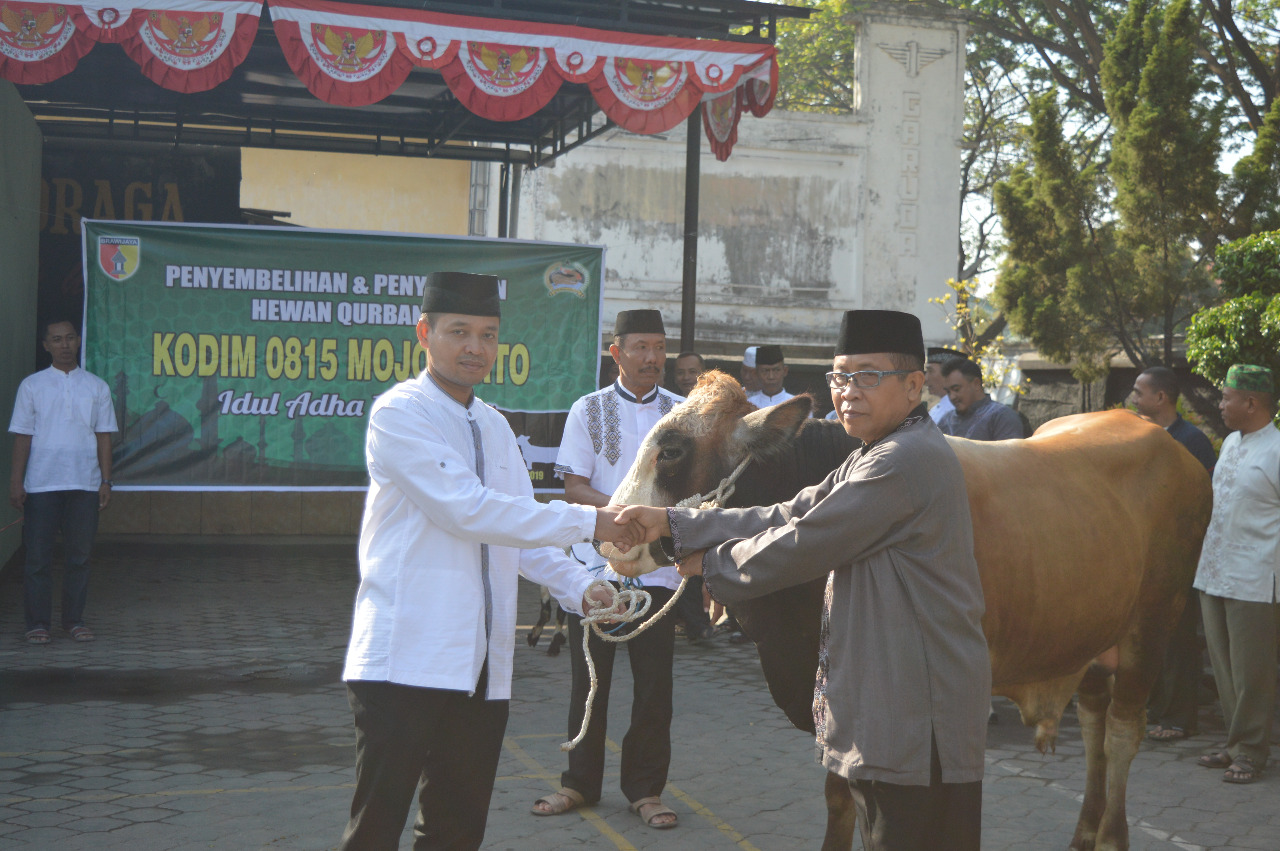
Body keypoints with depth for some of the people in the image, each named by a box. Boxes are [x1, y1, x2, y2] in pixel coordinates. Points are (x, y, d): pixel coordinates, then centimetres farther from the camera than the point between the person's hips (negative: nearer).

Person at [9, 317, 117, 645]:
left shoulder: (96, 387, 8)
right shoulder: (32, 385, 4)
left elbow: (104, 436, 8)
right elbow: (22, 435, 2)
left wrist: (106, 480, 2)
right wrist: (16, 481, -3)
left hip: (84, 483, 1)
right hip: (41, 483, -1)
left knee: (79, 554, 4)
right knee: (38, 556, 0)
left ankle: (74, 619, 14)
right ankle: (37, 623, 7)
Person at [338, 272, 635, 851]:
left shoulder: (494, 427, 18)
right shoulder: (399, 413, -7)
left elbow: (519, 529, 19)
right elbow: (468, 510, -18)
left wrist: (577, 586, 1)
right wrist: (588, 523, -18)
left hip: (481, 666, 7)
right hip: (406, 660, -7)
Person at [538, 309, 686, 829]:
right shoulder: (588, 410, 3)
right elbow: (574, 487, -2)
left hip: (658, 565, 1)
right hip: (596, 563, -1)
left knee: (654, 683, 3)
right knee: (590, 677, 8)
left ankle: (645, 788, 16)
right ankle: (580, 782, 22)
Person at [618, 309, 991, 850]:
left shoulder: (909, 460, -18)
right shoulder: (874, 459, 17)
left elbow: (801, 545, -17)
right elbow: (788, 517, 12)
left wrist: (711, 564, -2)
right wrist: (671, 523, 4)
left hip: (918, 720, -10)